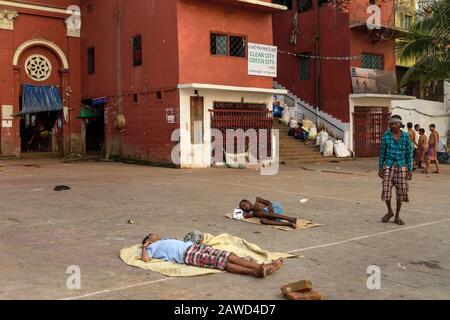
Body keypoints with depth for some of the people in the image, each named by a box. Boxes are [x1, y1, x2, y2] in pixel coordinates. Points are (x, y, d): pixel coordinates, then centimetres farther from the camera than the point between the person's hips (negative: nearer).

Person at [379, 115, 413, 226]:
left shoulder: (406, 136, -2)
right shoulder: (386, 135, -3)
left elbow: (409, 153, 2)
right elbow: (382, 152, 1)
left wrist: (410, 170, -1)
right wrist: (380, 169, 0)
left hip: (401, 166, 0)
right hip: (388, 166, 0)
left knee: (401, 192, 0)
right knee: (386, 191, -5)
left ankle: (397, 217, 13)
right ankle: (390, 211, 20)